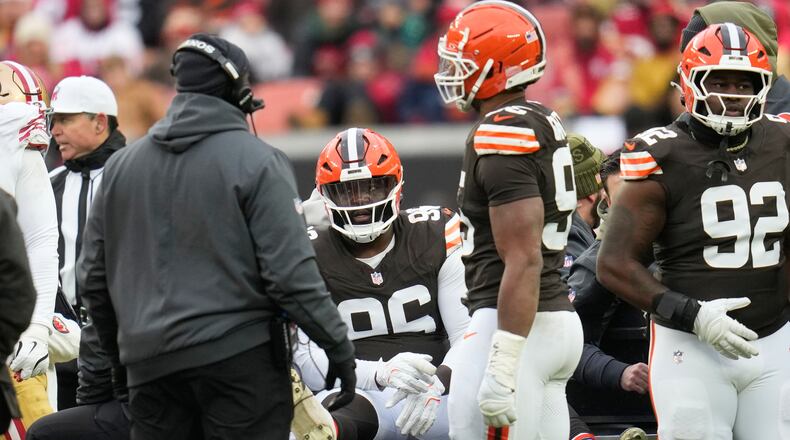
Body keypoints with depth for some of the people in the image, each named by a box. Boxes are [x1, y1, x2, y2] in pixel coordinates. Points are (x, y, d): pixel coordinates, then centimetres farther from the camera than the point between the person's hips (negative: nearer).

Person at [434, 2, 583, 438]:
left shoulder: (502, 137, -15)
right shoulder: (544, 125, 14)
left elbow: (523, 261, -21)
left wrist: (502, 368, -24)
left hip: (515, 324, -10)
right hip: (559, 319, 10)